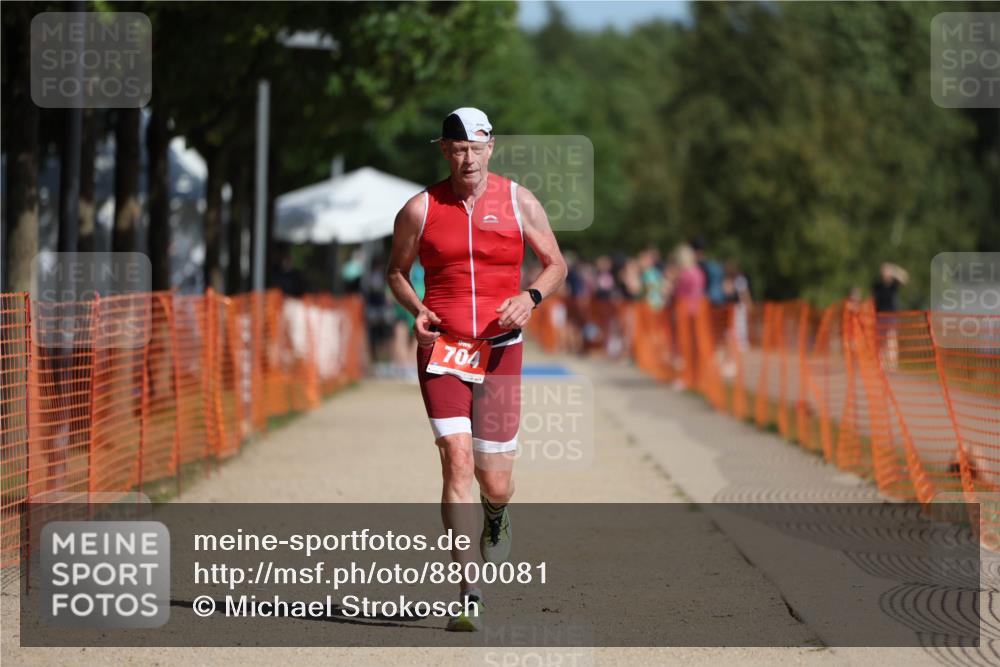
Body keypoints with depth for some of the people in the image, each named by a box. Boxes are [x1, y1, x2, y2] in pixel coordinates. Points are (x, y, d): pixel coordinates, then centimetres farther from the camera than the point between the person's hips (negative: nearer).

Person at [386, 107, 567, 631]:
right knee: (457, 461, -16)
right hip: (441, 349, -1)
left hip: (499, 350, 1)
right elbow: (396, 270, 15)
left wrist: (531, 297, -9)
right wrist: (417, 310, -4)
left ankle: (496, 518, 44)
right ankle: (468, 596, -14)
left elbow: (556, 264, 11)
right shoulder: (420, 209, 2)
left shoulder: (519, 203, 3)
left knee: (495, 484, 3)